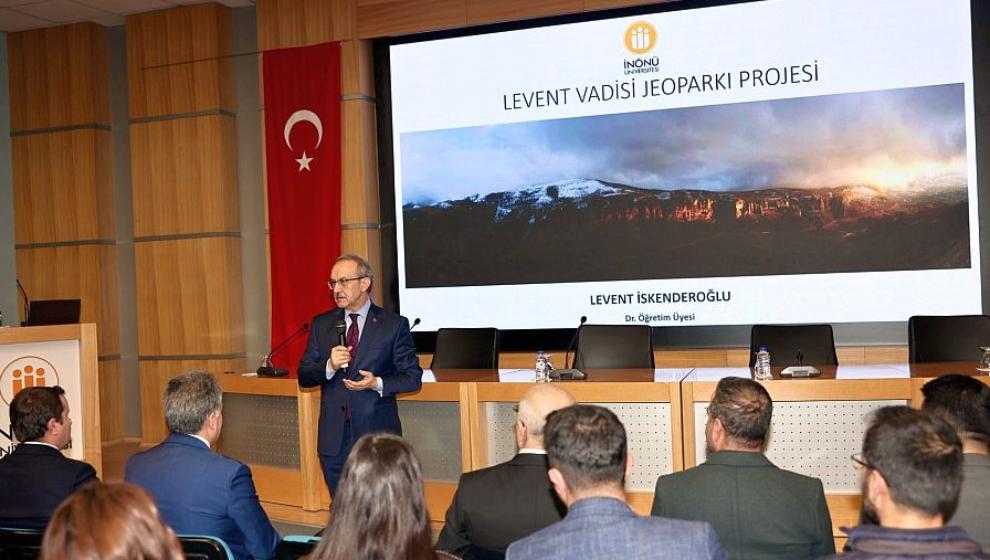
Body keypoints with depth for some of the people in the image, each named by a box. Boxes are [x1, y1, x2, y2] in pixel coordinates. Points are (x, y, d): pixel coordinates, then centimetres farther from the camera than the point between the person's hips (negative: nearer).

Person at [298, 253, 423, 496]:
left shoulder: (394, 325, -2)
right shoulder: (321, 324, 9)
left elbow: (413, 377, -1)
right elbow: (303, 377, 7)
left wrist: (378, 383, -18)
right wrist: (329, 366, -13)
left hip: (377, 433, -3)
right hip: (334, 437, 3)